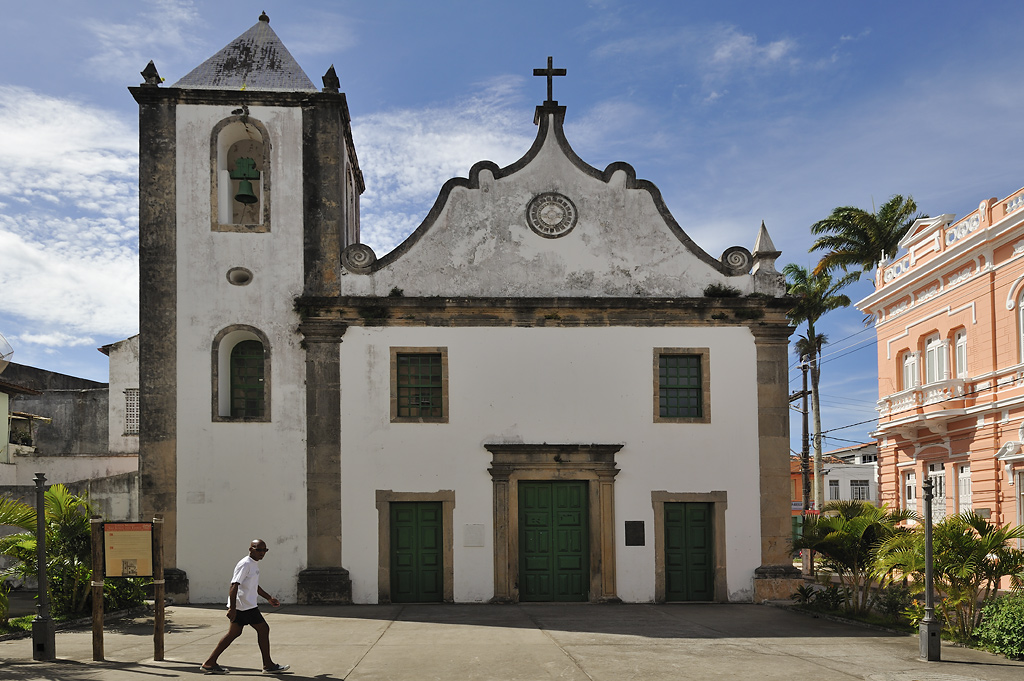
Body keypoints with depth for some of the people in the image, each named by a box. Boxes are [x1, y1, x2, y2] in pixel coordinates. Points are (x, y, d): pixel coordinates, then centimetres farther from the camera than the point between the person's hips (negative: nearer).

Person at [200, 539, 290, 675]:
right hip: (244, 606, -10)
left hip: (243, 607, 10)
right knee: (263, 629, -3)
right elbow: (234, 586, -21)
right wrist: (232, 608, -26)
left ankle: (210, 663, 15)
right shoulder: (245, 564, -16)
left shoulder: (254, 564, 16)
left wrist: (269, 598, 33)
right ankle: (268, 665, 5)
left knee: (234, 633, 12)